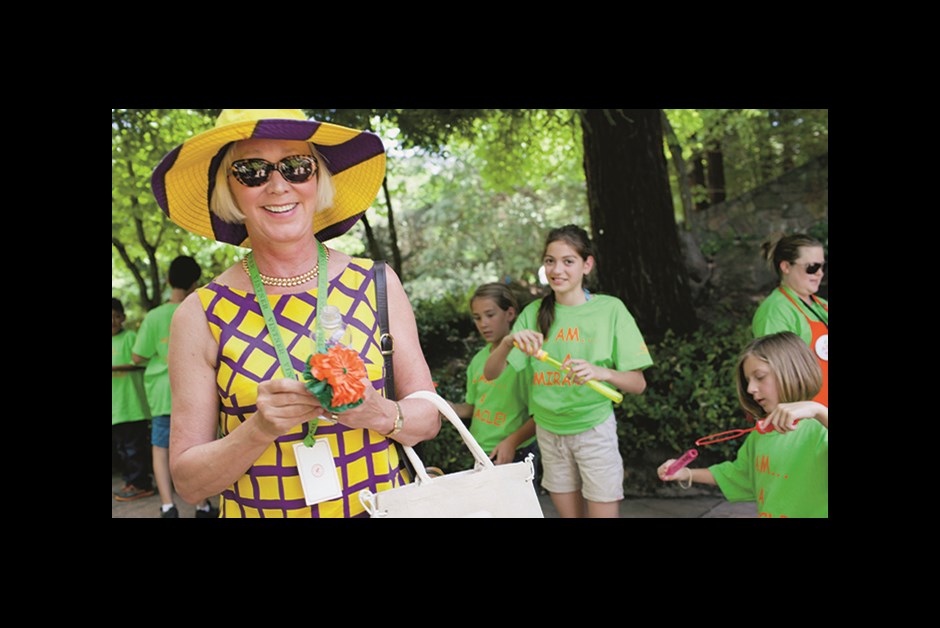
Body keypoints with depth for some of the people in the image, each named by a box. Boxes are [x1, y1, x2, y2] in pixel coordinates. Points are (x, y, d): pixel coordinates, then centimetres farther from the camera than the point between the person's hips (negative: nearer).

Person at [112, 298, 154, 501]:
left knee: (134, 446, -4)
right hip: (116, 406, 7)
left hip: (132, 403, -7)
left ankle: (140, 484, 3)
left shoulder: (130, 337, -4)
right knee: (121, 447, 12)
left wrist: (117, 367, -20)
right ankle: (130, 482, 21)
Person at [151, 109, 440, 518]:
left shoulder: (377, 285, -7)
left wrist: (380, 414, -22)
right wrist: (261, 429, -25)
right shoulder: (202, 315, -11)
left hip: (384, 506, 1)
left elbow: (429, 415, -3)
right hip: (259, 508, -1)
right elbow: (188, 481, -9)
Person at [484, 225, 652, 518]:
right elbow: (491, 373, -5)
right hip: (548, 431, 3)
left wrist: (601, 372, -28)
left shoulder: (610, 308, -7)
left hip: (594, 429, -3)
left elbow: (638, 383, -7)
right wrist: (509, 341, -26)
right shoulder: (534, 313, 1)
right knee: (569, 513, 16)